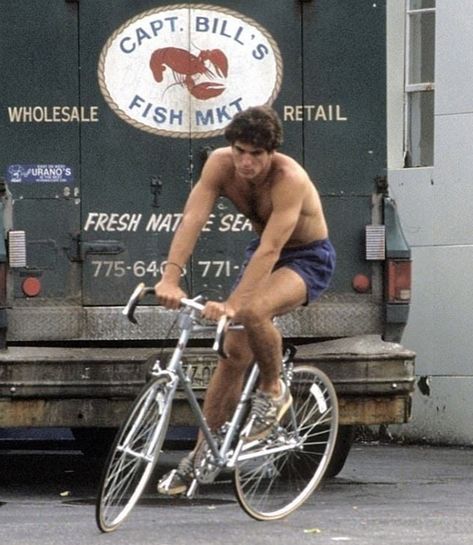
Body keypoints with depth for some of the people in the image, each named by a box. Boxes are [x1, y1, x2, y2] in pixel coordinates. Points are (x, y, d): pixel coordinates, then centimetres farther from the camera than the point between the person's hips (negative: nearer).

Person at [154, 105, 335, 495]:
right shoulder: (220, 164, -18)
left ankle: (273, 391, -8)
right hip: (263, 253, 6)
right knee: (234, 352, 2)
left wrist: (233, 304, -48)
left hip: (308, 258, -6)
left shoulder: (289, 179, -33)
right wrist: (171, 277, -42)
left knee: (253, 311, -35)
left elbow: (270, 249, -39)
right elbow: (192, 219, -28)